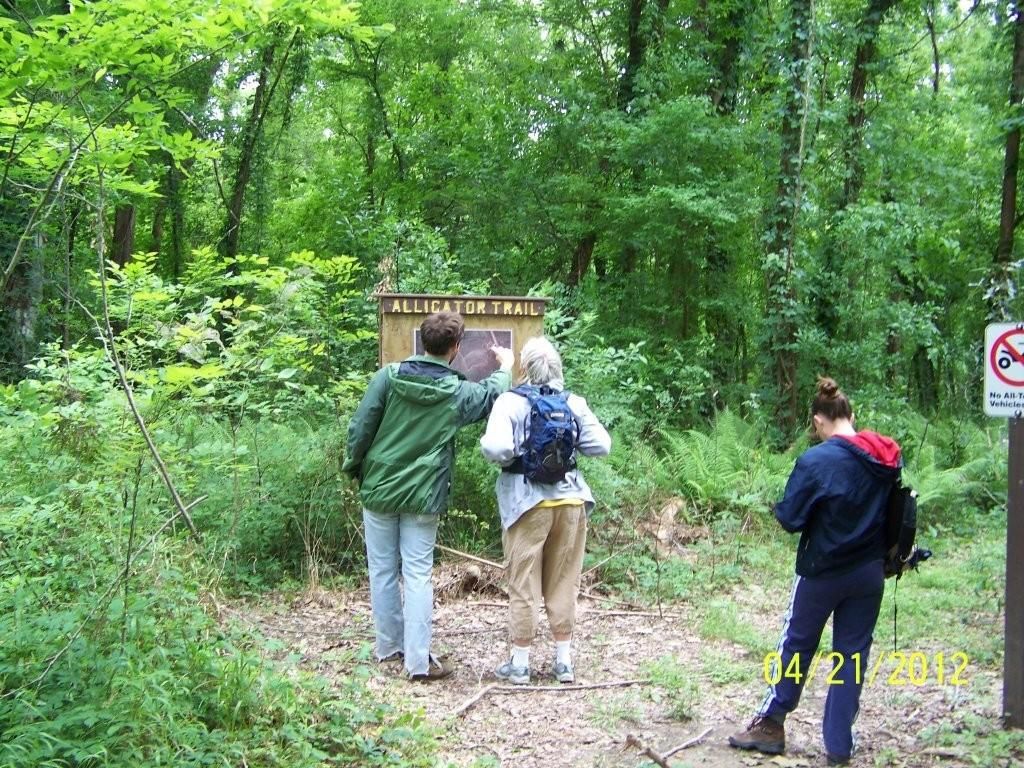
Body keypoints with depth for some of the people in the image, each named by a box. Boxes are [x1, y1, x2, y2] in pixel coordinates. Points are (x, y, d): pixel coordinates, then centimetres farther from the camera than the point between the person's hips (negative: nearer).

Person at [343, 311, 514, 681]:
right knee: (417, 574, 2)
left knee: (382, 570, 12)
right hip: (422, 496, -1)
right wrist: (505, 366, 37)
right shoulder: (458, 392, -5)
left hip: (378, 488, 2)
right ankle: (419, 660, 1)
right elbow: (492, 395, 17)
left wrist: (353, 467, 10)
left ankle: (388, 646, 24)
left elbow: (360, 427, -6)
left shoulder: (388, 376, -7)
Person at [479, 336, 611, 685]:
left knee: (524, 585, 6)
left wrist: (496, 452, 0)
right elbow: (601, 445, -1)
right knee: (564, 583, 13)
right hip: (570, 501, 3)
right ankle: (564, 661, 19)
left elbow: (496, 448, -22)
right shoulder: (574, 403, 1)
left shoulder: (510, 402, -9)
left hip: (528, 503, -3)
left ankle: (520, 663, 14)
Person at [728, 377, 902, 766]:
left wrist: (780, 507, 6)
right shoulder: (887, 459, -1)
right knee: (853, 652, 10)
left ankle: (770, 725, 22)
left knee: (797, 645, 12)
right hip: (869, 573, 4)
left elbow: (790, 518, -14)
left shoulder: (816, 461, -18)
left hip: (823, 571, -4)